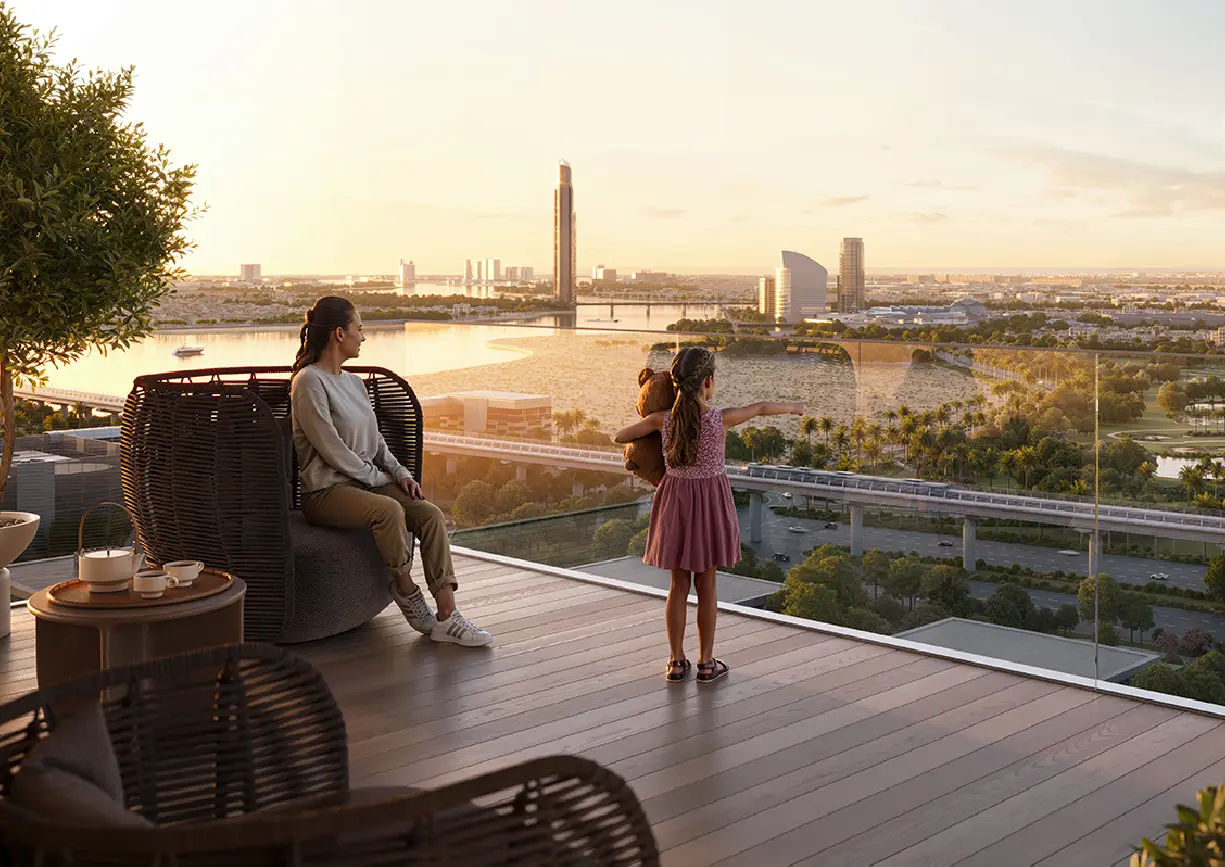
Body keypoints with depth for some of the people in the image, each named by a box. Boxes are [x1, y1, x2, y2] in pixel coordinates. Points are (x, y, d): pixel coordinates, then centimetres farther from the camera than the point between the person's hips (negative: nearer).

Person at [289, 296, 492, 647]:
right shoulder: (309, 382, -10)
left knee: (431, 513, -16)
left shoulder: (353, 382, 18)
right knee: (389, 509, -36)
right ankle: (406, 591, -15)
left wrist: (401, 474, 4)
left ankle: (447, 615, -20)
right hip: (326, 491, -8)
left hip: (369, 482, 8)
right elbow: (333, 450, -15)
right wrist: (381, 479, -9)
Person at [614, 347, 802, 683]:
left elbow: (618, 437, 0)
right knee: (706, 584, 9)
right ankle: (706, 663, 14)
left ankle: (677, 661, 16)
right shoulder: (721, 419, -16)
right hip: (710, 501, -2)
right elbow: (761, 408, 1)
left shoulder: (663, 419, -11)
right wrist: (793, 407, 20)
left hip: (675, 499, 2)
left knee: (679, 583, 12)